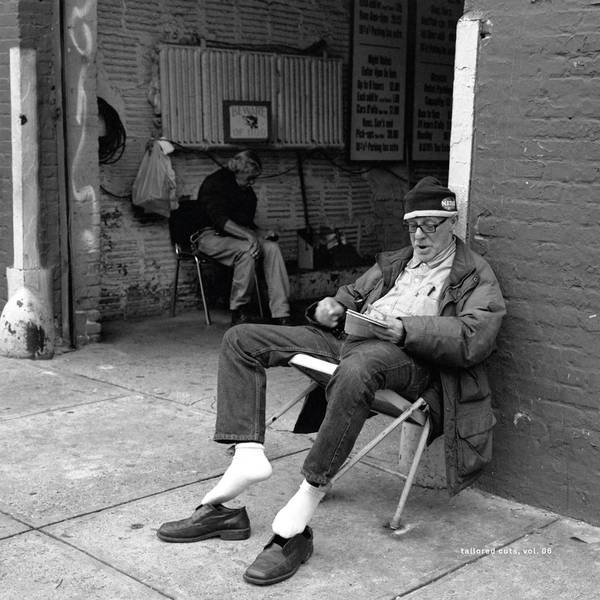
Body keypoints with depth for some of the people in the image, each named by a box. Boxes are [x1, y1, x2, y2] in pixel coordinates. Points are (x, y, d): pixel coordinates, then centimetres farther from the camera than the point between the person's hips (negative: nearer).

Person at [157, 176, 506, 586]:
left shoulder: (476, 275, 9)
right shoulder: (394, 263, 31)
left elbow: (475, 338, -8)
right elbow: (352, 295, 36)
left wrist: (406, 329, -21)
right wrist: (329, 308, 10)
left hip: (407, 356, -8)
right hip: (347, 338, 8)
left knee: (356, 368, -45)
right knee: (241, 340, -3)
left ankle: (294, 526, -40)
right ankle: (248, 456, -24)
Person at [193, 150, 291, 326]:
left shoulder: (247, 192, 15)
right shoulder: (214, 183, -10)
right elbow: (218, 219, -23)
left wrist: (262, 234, 0)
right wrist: (248, 236, -33)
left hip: (240, 235, 7)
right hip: (211, 236, -7)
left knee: (272, 247, -22)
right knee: (246, 251, -37)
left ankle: (281, 314, -28)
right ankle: (238, 311, -23)